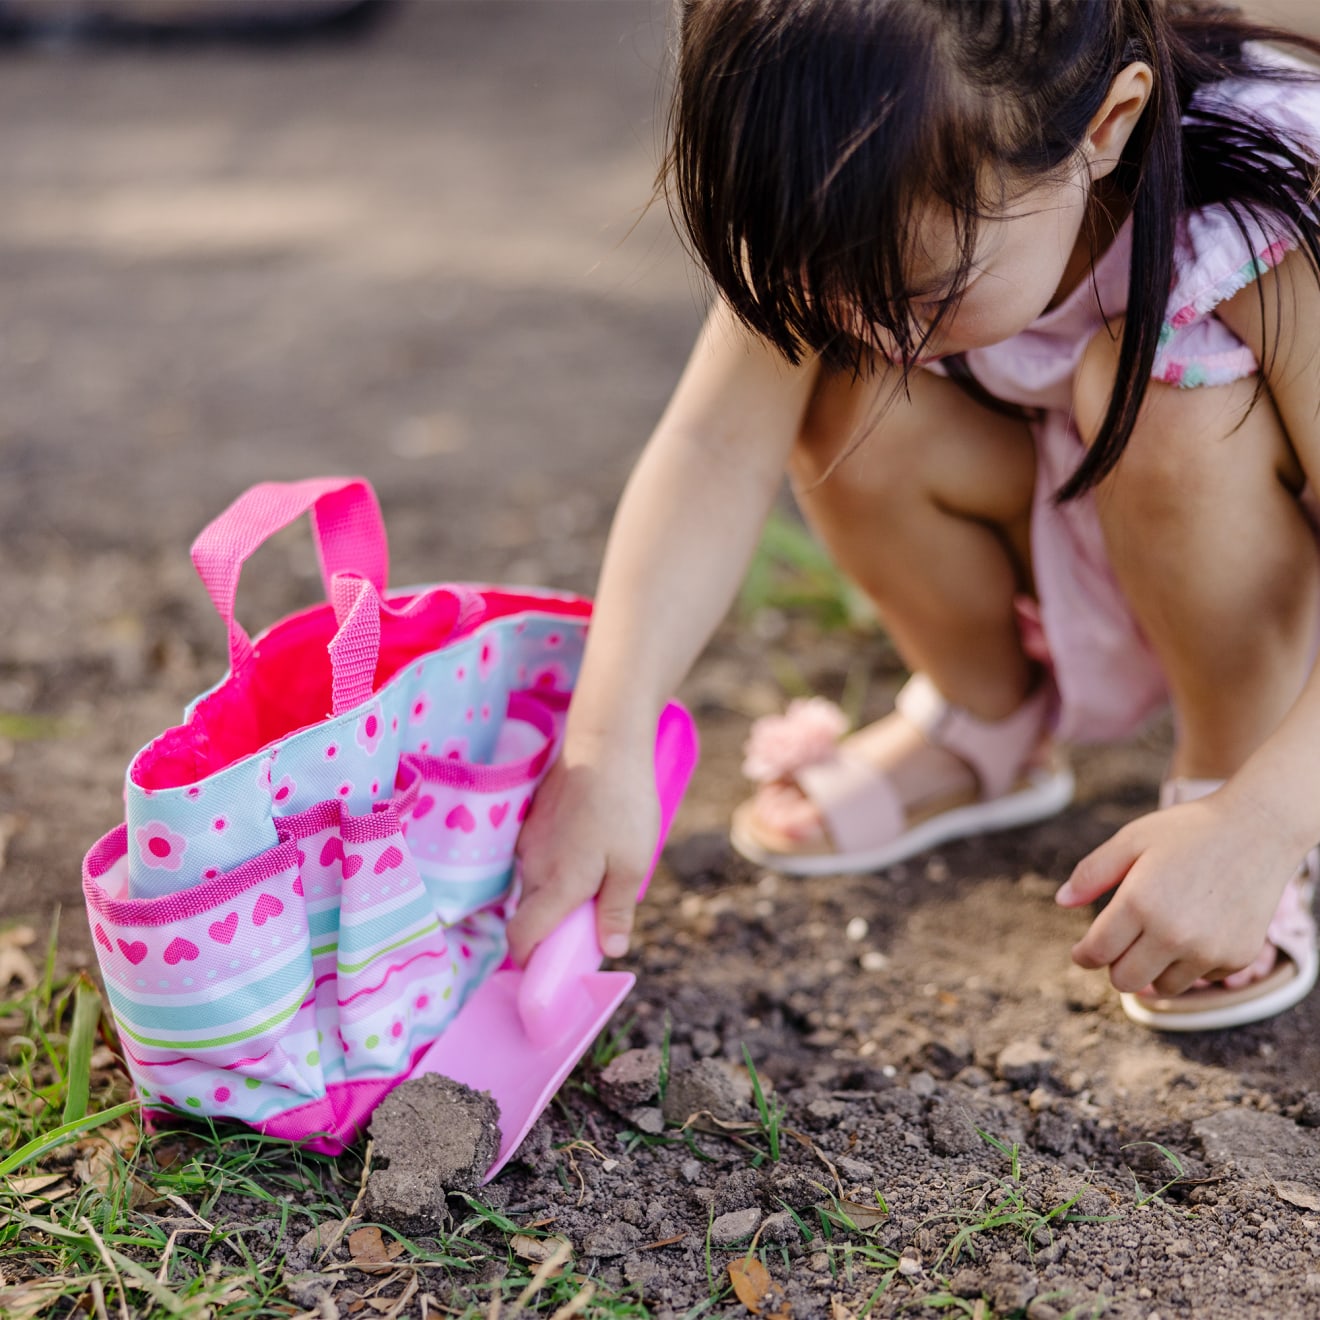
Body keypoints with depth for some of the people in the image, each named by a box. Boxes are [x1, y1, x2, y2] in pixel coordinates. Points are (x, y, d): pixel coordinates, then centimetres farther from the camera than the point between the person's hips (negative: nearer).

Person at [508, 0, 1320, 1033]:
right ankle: (986, 726, 6)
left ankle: (1226, 772, -9)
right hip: (1068, 554, 4)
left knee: (1169, 396, -34)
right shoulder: (865, 214, -24)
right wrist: (606, 743, -37)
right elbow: (717, 448, -28)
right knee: (850, 403, -23)